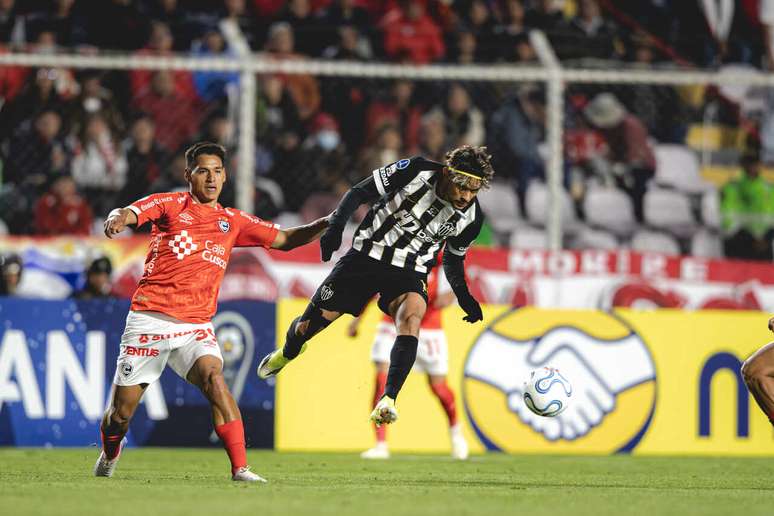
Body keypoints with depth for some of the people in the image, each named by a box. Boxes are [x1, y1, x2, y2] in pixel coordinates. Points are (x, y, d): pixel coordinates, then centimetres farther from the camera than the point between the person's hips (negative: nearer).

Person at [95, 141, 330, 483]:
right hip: (149, 318, -2)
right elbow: (129, 212, -12)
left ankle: (240, 468, -31)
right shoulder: (171, 205, 3)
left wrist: (323, 225, 1)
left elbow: (284, 240, 18)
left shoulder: (233, 222, 14)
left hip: (195, 325, 2)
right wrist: (117, 220, -36)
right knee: (121, 410, 3)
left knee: (213, 377, -28)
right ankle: (109, 455, 37)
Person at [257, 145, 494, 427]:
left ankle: (388, 401, -37)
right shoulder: (416, 172, -18)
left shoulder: (470, 217, -6)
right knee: (308, 326, 5)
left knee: (411, 316, -33)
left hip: (409, 273, 1)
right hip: (367, 255, -1)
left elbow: (453, 258, 14)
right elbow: (359, 193, -9)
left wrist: (464, 297, 2)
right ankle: (287, 353, 43)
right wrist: (335, 226, -22)